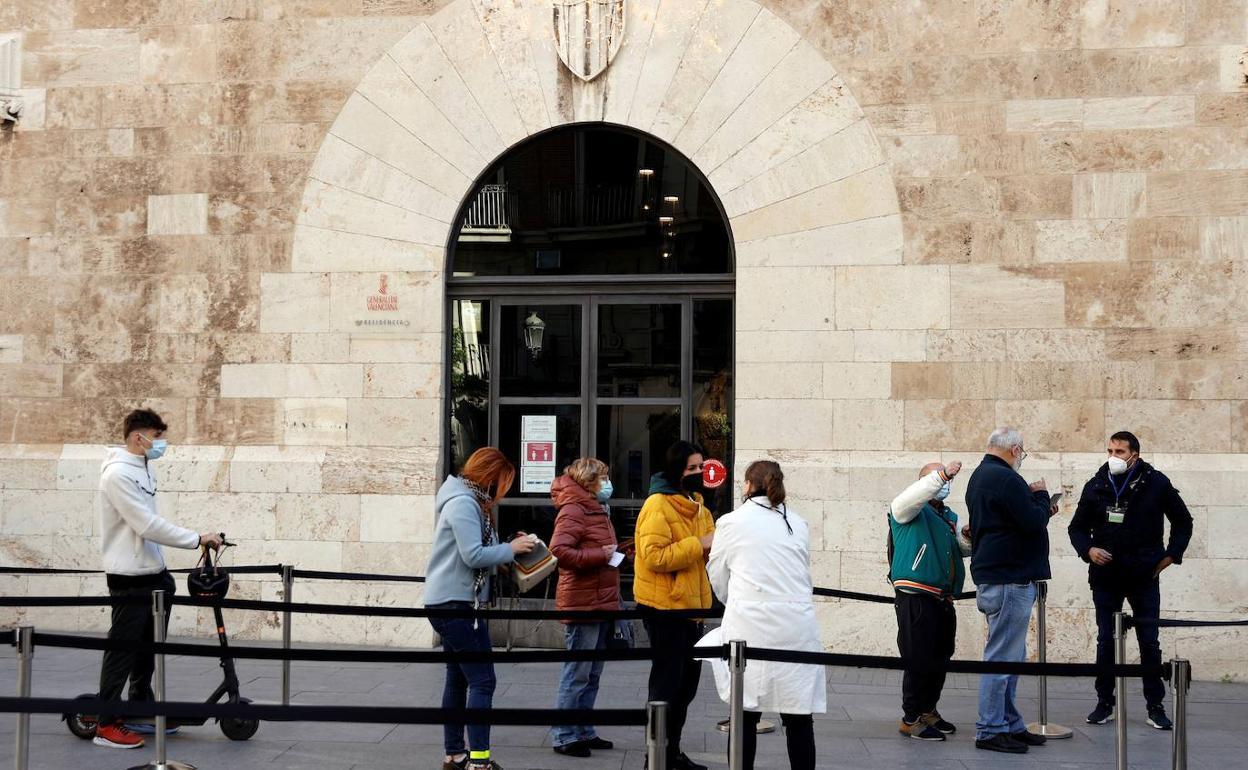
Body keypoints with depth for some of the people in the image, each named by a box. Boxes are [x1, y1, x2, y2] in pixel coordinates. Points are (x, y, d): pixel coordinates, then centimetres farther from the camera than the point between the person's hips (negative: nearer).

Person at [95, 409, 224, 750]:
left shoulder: (142, 469, 12)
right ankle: (107, 725, 2)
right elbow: (148, 526, -22)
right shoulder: (118, 474, -17)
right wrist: (198, 539, -21)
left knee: (146, 648, 16)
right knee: (123, 650, -4)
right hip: (130, 577, -9)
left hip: (151, 573, 9)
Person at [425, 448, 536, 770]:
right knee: (482, 680, -11)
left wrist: (509, 548, 4)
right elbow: (473, 555, -22)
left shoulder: (471, 501, 17)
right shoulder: (463, 503, -15)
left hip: (452, 602, 11)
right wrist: (511, 549, -12)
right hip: (457, 603, -11)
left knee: (458, 679, 13)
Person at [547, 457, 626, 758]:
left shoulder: (596, 510, 20)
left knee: (592, 675, 15)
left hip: (601, 603, 10)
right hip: (582, 603, -10)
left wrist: (616, 554, 8)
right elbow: (560, 550, -24)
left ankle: (583, 731, 23)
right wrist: (601, 555, -21)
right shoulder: (572, 510, -11)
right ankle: (564, 736, 2)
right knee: (577, 674, -4)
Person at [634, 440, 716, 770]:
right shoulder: (658, 505, -14)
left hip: (689, 606, 9)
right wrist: (698, 544, -24)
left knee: (686, 683, 16)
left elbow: (706, 554, 21)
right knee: (666, 683, -3)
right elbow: (655, 556, -24)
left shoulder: (697, 507, 15)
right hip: (664, 607, -9)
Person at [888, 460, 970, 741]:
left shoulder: (950, 517, 24)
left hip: (943, 600, 8)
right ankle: (911, 719, -3)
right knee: (919, 660, -9)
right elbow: (911, 497, -22)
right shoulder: (911, 510, 2)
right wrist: (942, 475, -29)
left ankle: (928, 710, 26)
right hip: (916, 598, -8)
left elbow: (966, 547, 18)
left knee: (940, 659, 12)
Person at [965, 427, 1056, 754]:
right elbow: (1033, 522, -19)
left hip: (994, 577, 11)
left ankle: (1009, 724, 22)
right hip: (1010, 580, -11)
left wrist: (1039, 510, 13)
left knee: (1010, 655, 16)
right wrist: (1041, 496, -3)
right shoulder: (1006, 479, -16)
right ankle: (990, 730, -3)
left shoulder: (980, 476, 17)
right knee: (1003, 656, -7)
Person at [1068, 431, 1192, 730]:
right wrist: (1088, 550, -10)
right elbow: (1077, 527, 9)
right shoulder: (1096, 486, 1)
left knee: (1149, 643, 3)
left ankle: (1155, 706, 12)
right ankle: (1104, 703, 15)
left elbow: (1183, 521, 9)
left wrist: (1172, 554, 0)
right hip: (1106, 576, 1)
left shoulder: (1156, 483, -3)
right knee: (1106, 641, 6)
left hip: (1144, 576, -1)